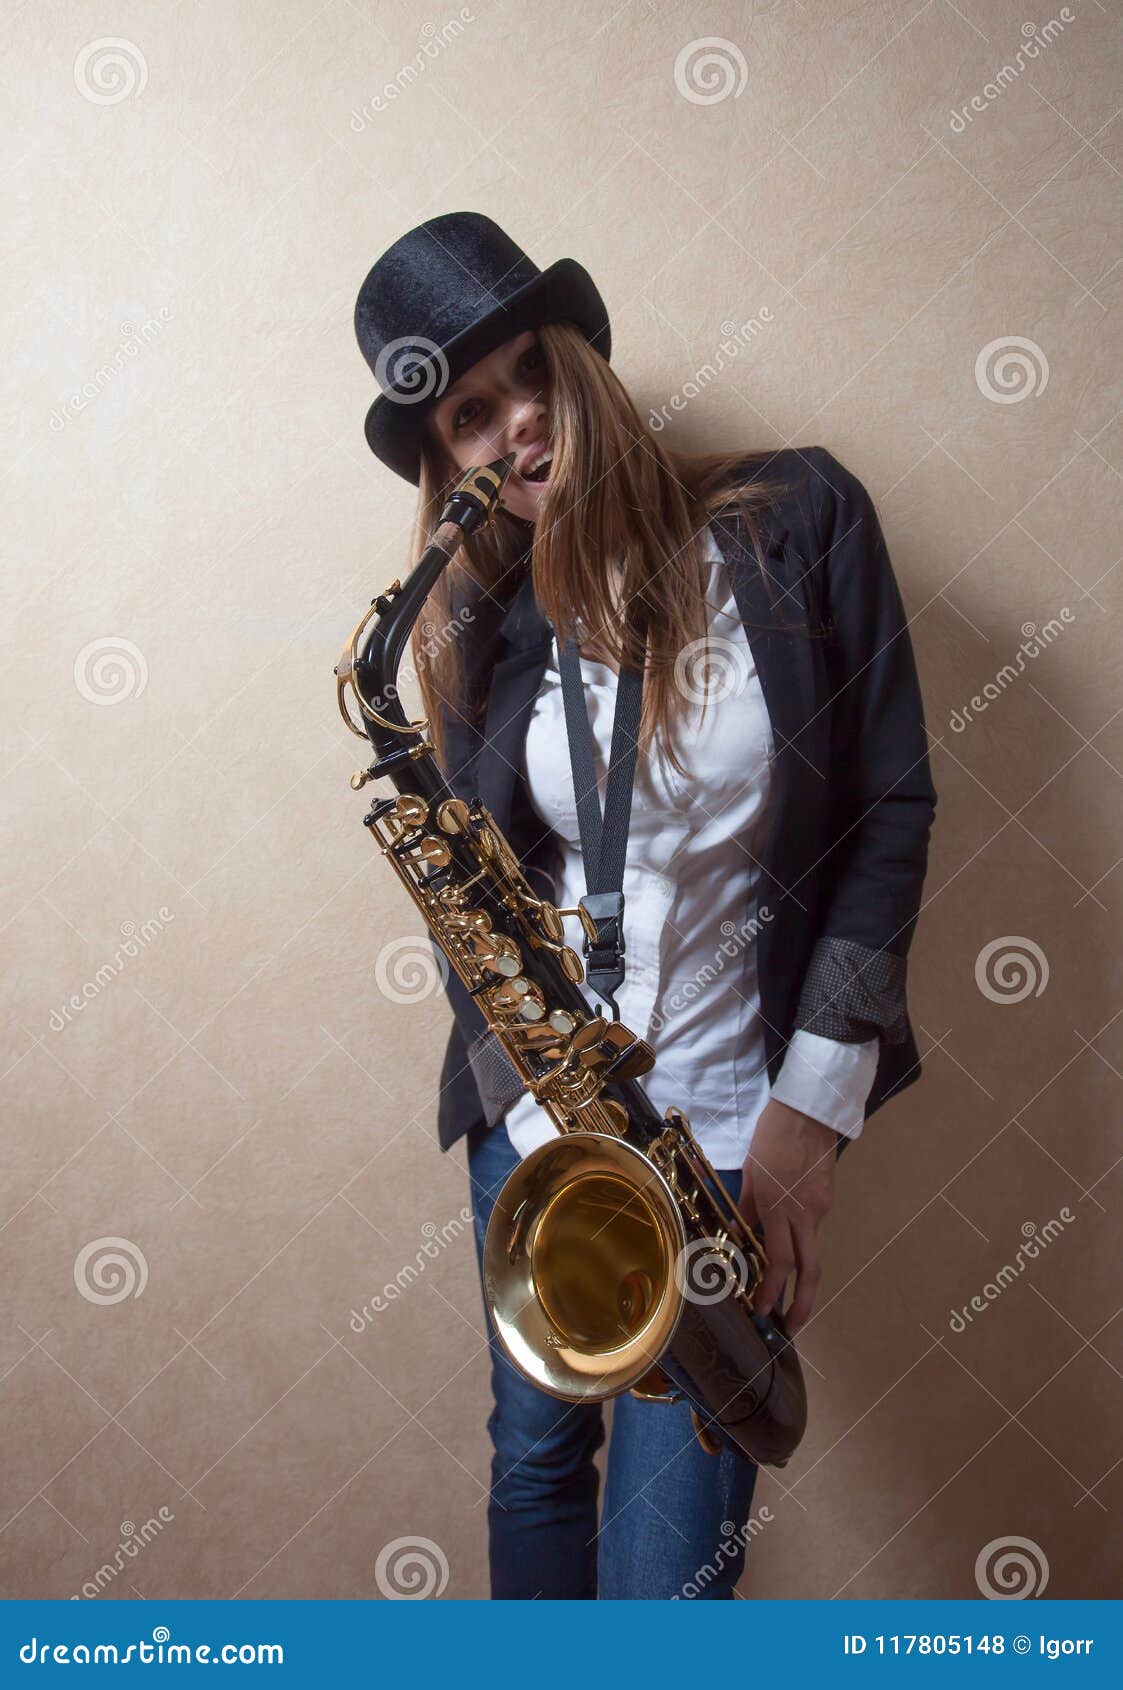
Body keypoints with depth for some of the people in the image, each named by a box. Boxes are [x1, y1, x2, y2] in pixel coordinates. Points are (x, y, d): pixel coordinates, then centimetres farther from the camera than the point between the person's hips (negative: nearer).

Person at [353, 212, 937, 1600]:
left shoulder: (796, 521, -7)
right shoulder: (481, 626, -1)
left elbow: (891, 806, -7)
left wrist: (813, 1111, -12)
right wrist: (538, 1109, -11)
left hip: (733, 1117, -2)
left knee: (667, 1571, -1)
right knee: (535, 1457, 21)